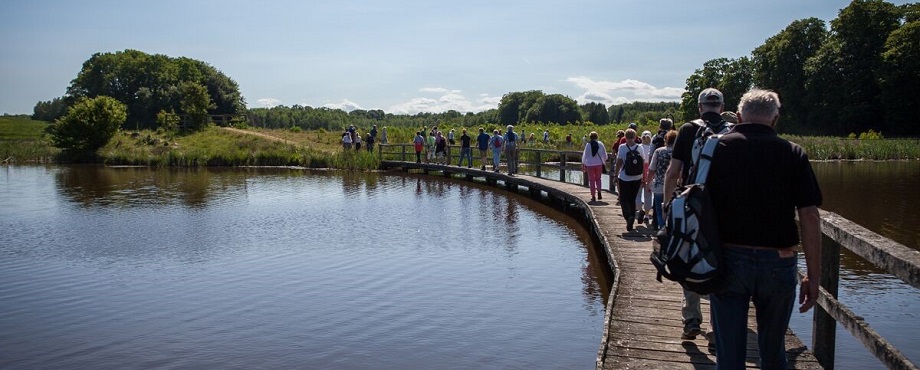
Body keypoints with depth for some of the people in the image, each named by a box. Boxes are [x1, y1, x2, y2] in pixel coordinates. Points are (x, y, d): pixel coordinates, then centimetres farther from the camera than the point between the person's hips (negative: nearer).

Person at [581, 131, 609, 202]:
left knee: (591, 180, 6)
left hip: (590, 164, -2)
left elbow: (585, 155, -2)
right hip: (599, 164, 2)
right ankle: (599, 192, 1)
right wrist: (605, 160, 25)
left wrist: (583, 164, 9)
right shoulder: (600, 144, -2)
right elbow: (604, 154, 6)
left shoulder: (588, 145, -7)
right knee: (598, 178, 18)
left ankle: (593, 196, 5)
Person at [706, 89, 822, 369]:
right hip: (778, 262, 1)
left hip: (728, 259, 0)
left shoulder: (716, 147, 0)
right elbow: (809, 215, -5)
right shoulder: (793, 154, 0)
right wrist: (813, 275, -1)